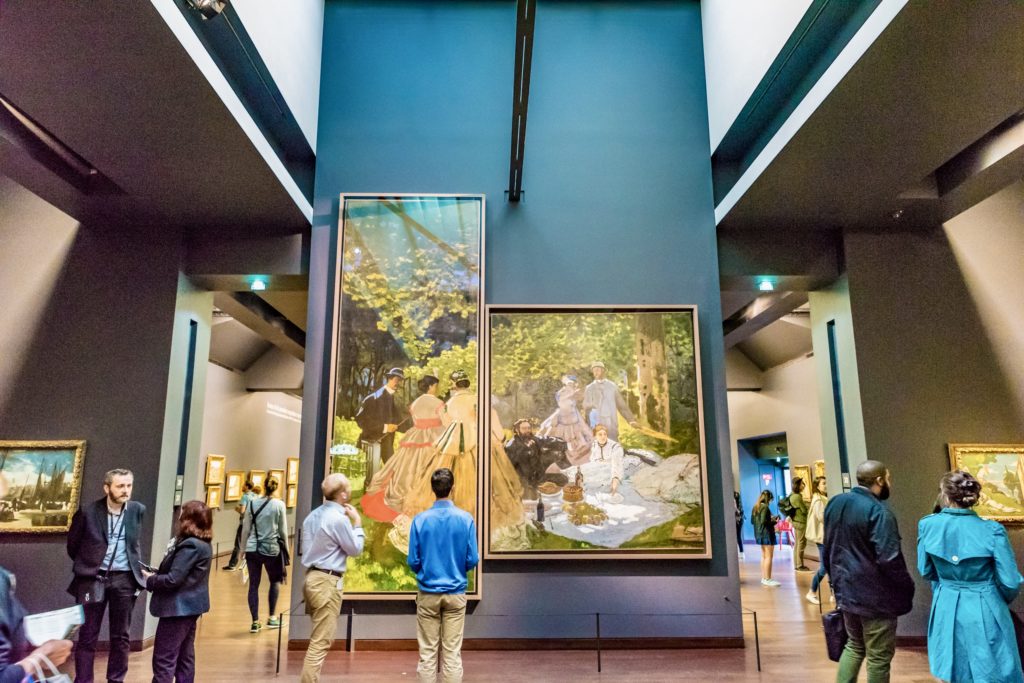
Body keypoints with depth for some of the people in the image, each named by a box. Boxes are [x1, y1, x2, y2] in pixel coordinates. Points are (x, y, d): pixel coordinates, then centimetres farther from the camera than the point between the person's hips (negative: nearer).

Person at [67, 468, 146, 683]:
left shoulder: (138, 510, 0)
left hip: (124, 579, 2)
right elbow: (72, 544, 8)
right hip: (93, 578, -2)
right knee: (87, 636, 5)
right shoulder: (88, 511, -8)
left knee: (120, 636, 10)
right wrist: (86, 565, 14)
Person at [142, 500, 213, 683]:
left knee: (164, 660, -3)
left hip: (179, 607, -10)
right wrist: (157, 574, 5)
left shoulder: (190, 545, -22)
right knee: (185, 657, 16)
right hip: (190, 606, 10)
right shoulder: (203, 544, 9)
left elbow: (173, 580, -22)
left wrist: (150, 580, -6)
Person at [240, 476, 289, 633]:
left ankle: (255, 622, 8)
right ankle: (272, 617, 17)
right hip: (272, 549, -2)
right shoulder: (279, 504, -4)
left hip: (252, 549, 2)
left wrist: (243, 547, 17)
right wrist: (286, 549, 11)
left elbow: (246, 529, 6)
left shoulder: (252, 503, 2)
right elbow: (283, 531, 0)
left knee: (253, 585, 7)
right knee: (275, 581, 18)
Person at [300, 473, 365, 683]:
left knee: (319, 638, 19)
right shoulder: (339, 518, -16)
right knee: (321, 641, -3)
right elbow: (355, 549, -7)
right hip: (327, 582, -9)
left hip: (312, 577, 9)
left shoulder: (314, 515, 11)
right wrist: (357, 522, 1)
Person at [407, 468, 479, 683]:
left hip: (428, 592, 0)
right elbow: (472, 560, -5)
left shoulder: (420, 519, -8)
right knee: (452, 652, 6)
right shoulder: (466, 519, -9)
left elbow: (413, 562, -5)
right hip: (455, 592, 0)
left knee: (427, 651, 9)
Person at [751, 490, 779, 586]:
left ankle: (763, 578, 21)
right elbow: (763, 521, -25)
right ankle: (767, 579, -2)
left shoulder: (755, 507, 9)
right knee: (769, 557, -4)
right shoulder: (765, 507, -17)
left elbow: (752, 521, 14)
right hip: (767, 533, -9)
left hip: (759, 533, 9)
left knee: (764, 556, 16)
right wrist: (773, 521, -9)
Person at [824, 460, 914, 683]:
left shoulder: (835, 503, 4)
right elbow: (889, 559, -24)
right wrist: (907, 588, -9)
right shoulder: (879, 512, -20)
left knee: (854, 646, 23)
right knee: (879, 657, 7)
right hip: (875, 595, -7)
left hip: (846, 590, 7)